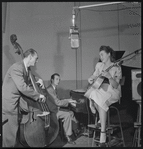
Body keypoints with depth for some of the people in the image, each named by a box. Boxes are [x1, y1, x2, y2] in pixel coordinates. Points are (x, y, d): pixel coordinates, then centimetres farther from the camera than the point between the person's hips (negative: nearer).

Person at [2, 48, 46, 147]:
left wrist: (38, 79, 12)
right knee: (9, 136, -3)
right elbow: (22, 87, -27)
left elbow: (29, 77, 34)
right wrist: (38, 95, -19)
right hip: (9, 106, -9)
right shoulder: (17, 67, -17)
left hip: (17, 104, 9)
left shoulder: (25, 69, 11)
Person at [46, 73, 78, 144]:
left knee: (71, 112, 6)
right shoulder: (49, 89, -19)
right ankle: (68, 136, -14)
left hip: (55, 109, 10)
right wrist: (68, 101, -16)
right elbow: (57, 102, -24)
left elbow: (58, 101, 14)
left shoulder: (54, 88, 15)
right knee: (68, 114, -22)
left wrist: (69, 102, 3)